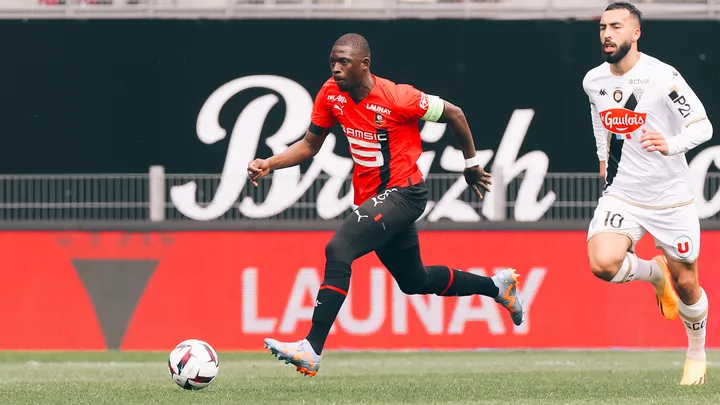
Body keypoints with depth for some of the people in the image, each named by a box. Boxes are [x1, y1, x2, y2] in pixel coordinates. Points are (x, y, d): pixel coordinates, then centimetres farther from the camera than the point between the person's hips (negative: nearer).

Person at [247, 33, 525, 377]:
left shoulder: (397, 98, -20)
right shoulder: (331, 94, -2)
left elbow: (453, 114, -7)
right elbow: (310, 145, 7)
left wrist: (471, 164, 5)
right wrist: (268, 165, -9)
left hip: (402, 192, -8)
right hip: (372, 198, 8)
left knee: (338, 250, -27)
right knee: (414, 281, 23)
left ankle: (312, 349, -29)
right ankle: (497, 286, 45)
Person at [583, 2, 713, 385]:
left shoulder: (662, 77, -18)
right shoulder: (593, 81, -1)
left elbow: (703, 126, -16)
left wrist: (671, 145, -35)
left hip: (671, 198, -3)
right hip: (621, 193, 3)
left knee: (685, 285, 7)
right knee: (603, 263, -23)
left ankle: (697, 354, 35)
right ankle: (655, 273, 11)